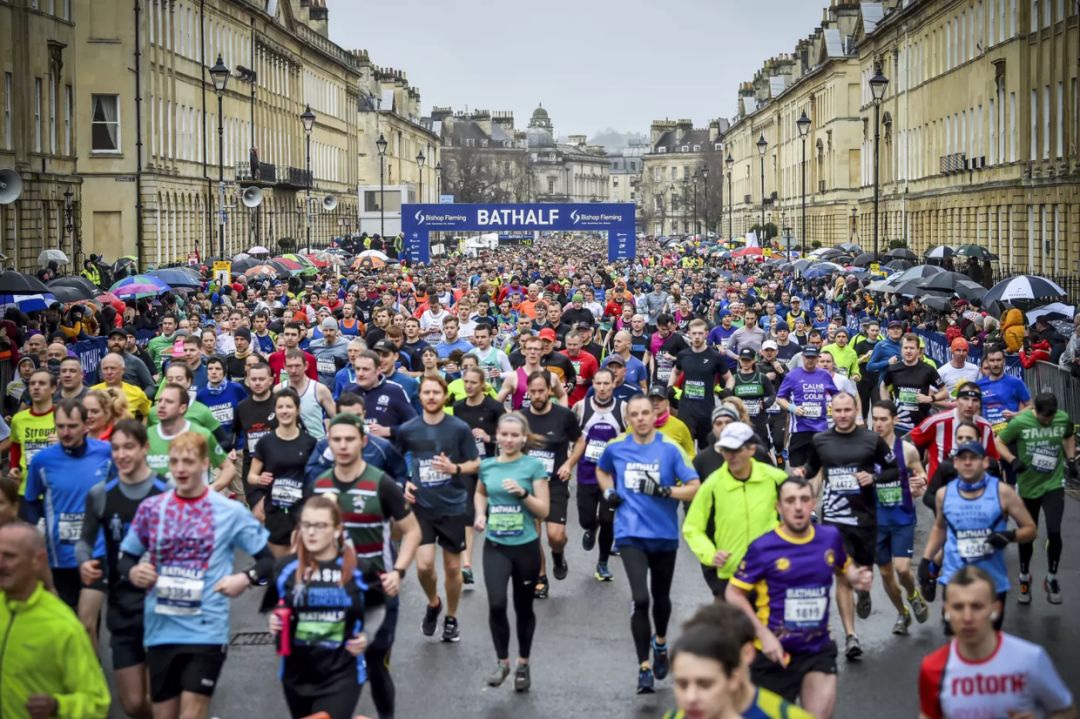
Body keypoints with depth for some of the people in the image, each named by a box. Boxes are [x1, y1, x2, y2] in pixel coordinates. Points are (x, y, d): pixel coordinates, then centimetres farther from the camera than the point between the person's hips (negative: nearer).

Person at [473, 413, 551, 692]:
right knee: (496, 604, -16)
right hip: (495, 546, 1)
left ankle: (523, 665, 30)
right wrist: (480, 514, 5)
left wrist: (522, 493, -22)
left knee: (523, 608, 11)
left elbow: (543, 511, -7)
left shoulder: (534, 466, -7)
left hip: (526, 547, -1)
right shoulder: (487, 465, 2)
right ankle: (502, 661, 4)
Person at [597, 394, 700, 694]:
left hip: (664, 534, 1)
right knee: (640, 599, -15)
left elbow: (694, 488, -10)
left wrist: (663, 491, -23)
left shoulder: (670, 449, -7)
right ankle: (644, 667, -5)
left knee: (660, 597, 18)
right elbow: (602, 471, 22)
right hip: (631, 534, -1)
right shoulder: (615, 447, 0)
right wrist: (608, 492, 3)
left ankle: (660, 643, 48)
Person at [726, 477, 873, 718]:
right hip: (775, 653, -3)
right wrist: (763, 633, -17)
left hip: (818, 650, 3)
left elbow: (845, 567, 19)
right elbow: (733, 593, -8)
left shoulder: (831, 537, -3)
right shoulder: (763, 547, -15)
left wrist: (857, 578, -5)